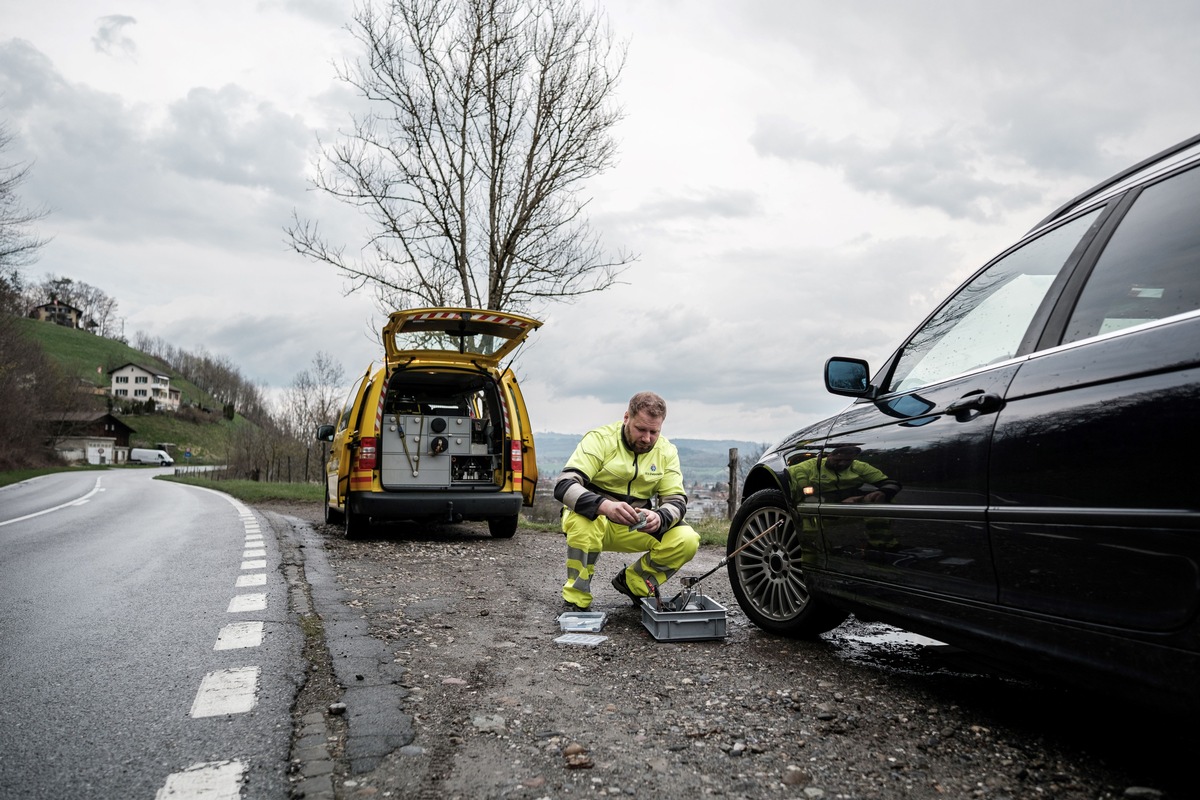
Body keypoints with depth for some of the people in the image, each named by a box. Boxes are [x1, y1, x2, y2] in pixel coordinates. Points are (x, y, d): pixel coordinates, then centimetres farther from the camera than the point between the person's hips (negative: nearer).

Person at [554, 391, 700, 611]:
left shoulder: (667, 451, -3)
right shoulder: (600, 439, -16)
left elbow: (676, 500, -5)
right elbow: (563, 486, -27)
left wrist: (659, 517, -32)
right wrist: (605, 506, -46)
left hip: (638, 527, 4)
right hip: (595, 518, -4)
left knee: (687, 540, -19)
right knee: (583, 520, -38)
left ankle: (632, 583, 6)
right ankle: (576, 599, -19)